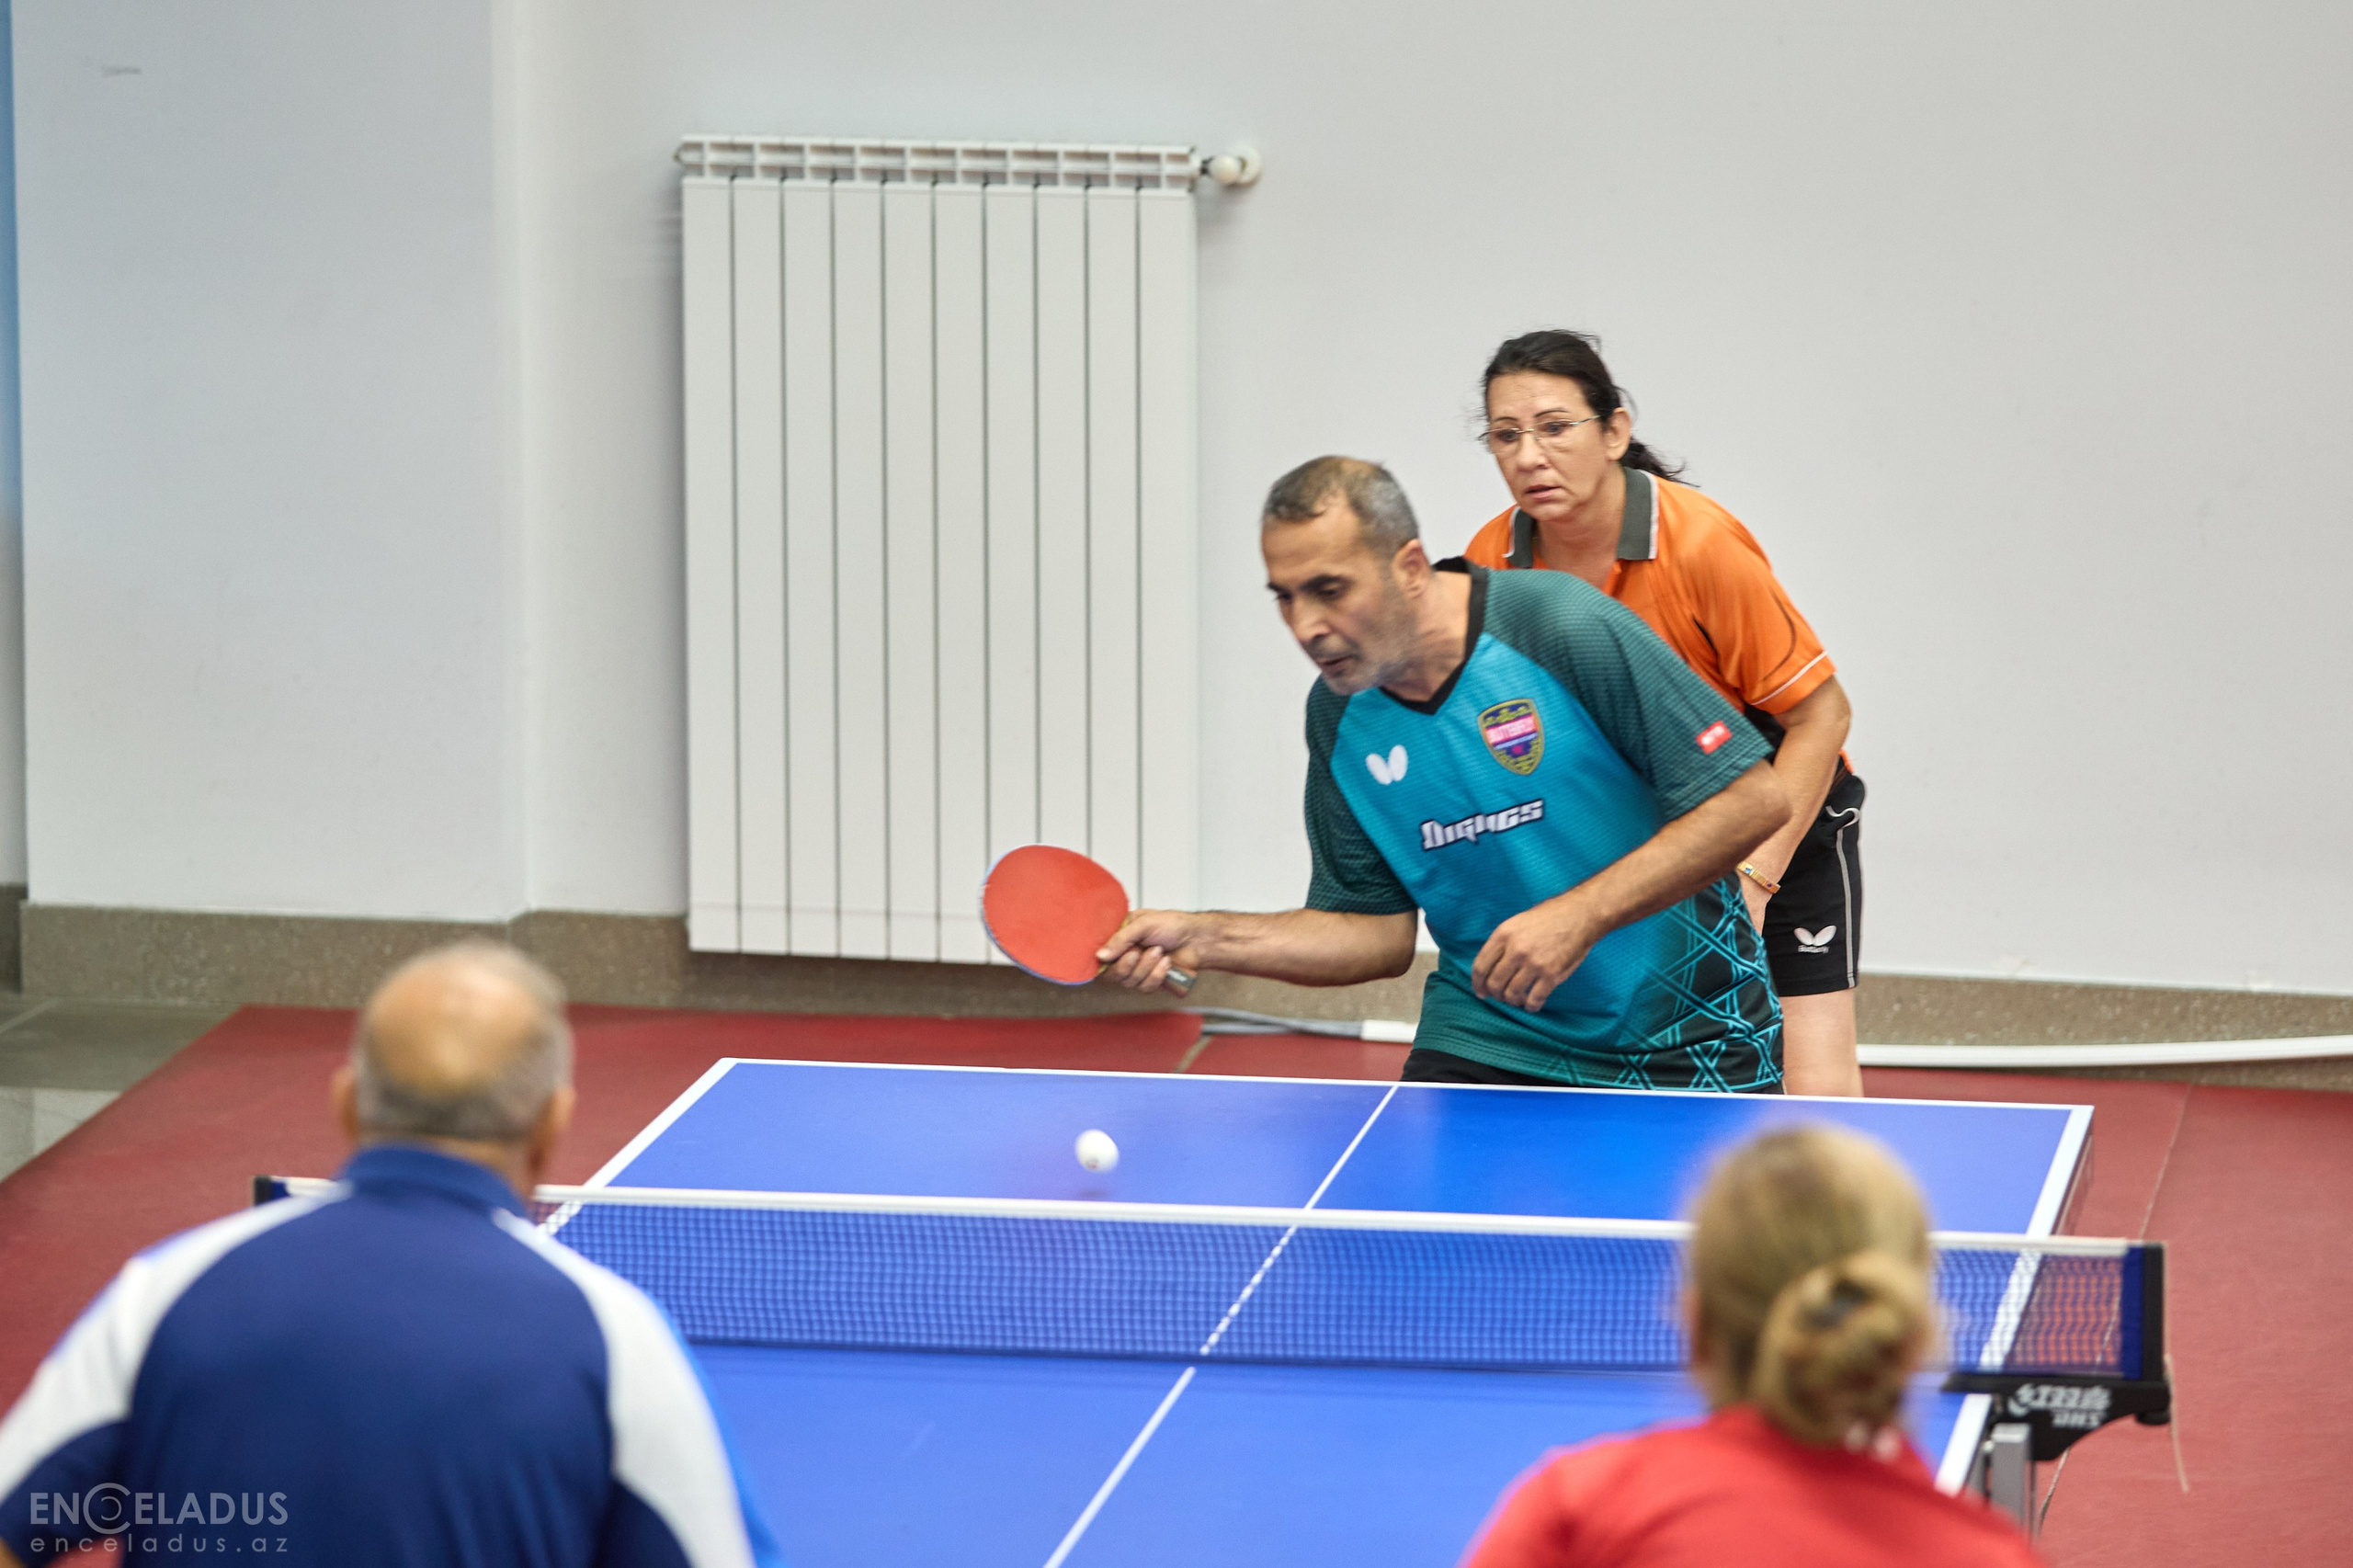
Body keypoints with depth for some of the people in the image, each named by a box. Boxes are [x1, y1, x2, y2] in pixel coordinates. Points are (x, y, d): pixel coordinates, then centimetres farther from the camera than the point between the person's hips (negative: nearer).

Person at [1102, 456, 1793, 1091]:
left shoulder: (1564, 628, -19)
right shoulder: (1339, 716, -1)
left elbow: (1752, 798, -18)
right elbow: (1379, 931, 4)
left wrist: (1578, 918, -25)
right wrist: (1204, 940, -10)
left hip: (1685, 1045, -4)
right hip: (1490, 1047, 4)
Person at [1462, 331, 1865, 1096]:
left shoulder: (1700, 545, -26)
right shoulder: (1492, 562, -12)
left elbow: (1820, 714, -20)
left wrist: (1753, 876, -24)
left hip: (1778, 826, -4)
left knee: (1817, 1092, -13)